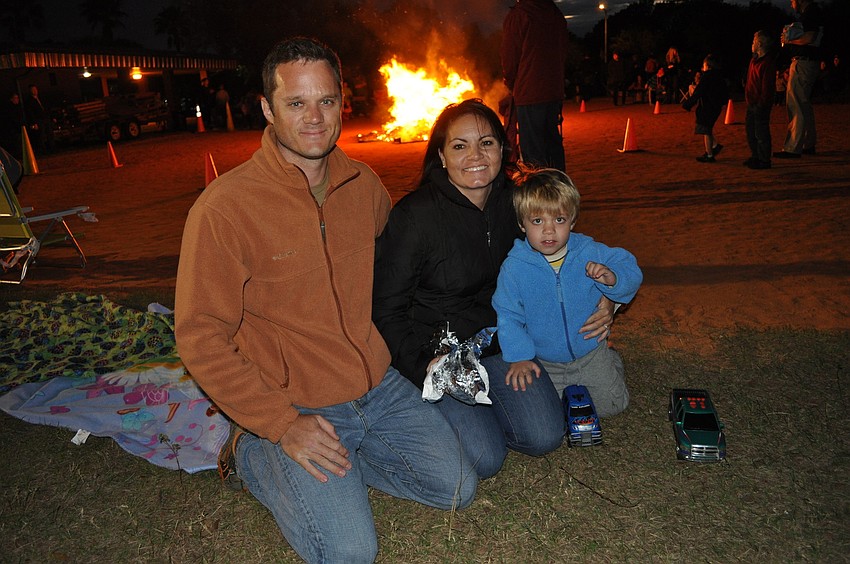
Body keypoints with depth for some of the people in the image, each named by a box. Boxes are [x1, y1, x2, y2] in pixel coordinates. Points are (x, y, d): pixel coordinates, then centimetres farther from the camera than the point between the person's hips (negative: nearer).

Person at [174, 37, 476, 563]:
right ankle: (255, 454, 8)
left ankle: (341, 456, 18)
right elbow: (201, 338, -15)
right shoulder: (224, 208, -18)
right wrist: (283, 424, -18)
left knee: (459, 488, 5)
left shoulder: (364, 183, 0)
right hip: (296, 406, -5)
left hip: (381, 387, 6)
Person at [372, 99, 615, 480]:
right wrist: (424, 362, -28)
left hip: (499, 340, 5)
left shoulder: (513, 201, -1)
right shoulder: (414, 215, -18)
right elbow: (386, 310, -14)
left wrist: (597, 305, -3)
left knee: (545, 436, -11)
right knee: (484, 459, -17)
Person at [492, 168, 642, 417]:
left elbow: (631, 271, -7)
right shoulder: (514, 267, -19)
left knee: (611, 405, 9)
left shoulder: (589, 253, -15)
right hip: (544, 363, -1)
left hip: (590, 350, 1)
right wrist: (519, 356, -21)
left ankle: (611, 359, 39)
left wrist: (612, 278, -31)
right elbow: (508, 316, -12)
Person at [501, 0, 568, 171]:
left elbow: (509, 59, -4)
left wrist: (511, 85, 12)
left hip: (528, 94, -6)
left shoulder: (517, 16, -8)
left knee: (532, 149, -4)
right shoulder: (557, 15, 11)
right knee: (553, 143, 16)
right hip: (555, 91, 7)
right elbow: (563, 55, 15)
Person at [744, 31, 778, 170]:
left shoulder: (768, 62, -16)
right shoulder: (754, 59, 13)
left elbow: (767, 86, -19)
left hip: (760, 105, -10)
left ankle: (764, 160, 3)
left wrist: (762, 103, -20)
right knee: (750, 131, 16)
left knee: (761, 133, -4)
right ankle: (755, 157, 27)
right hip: (751, 103, 10)